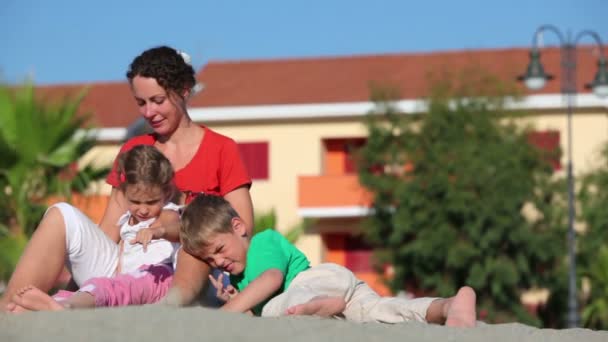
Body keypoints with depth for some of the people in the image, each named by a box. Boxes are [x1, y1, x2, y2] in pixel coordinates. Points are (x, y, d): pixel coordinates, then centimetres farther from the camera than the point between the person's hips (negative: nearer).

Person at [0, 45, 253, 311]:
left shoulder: (221, 150, 7)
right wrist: (80, 274, -6)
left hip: (188, 277, -3)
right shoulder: (132, 152, 19)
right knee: (64, 216, -17)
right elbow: (110, 230, 13)